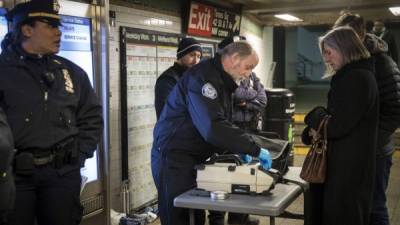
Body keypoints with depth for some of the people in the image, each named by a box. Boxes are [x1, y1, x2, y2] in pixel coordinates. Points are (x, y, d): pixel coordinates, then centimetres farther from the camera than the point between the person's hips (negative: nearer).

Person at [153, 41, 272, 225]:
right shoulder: (203, 77, -21)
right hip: (175, 155, -9)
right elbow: (213, 127, -33)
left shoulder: (222, 80, 11)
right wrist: (254, 150, -27)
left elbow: (222, 123, 17)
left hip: (196, 156, 9)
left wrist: (239, 150, 1)